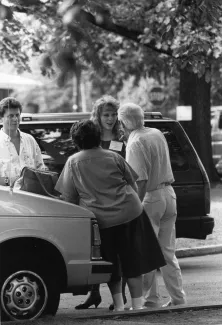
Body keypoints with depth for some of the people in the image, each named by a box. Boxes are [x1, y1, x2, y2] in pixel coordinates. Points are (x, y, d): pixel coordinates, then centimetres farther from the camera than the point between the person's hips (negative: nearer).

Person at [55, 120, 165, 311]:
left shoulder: (73, 162, 0)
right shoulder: (113, 157, 3)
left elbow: (68, 196, 1)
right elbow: (132, 183, 11)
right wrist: (133, 201, 28)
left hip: (101, 221, 0)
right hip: (129, 214, 1)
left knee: (111, 265, 14)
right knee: (133, 262, 8)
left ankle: (118, 305, 13)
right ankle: (137, 305, 8)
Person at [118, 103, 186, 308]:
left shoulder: (136, 143, -16)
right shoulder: (158, 134, 9)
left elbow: (141, 181, -21)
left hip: (150, 198, -8)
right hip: (169, 194, 8)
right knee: (168, 252, 14)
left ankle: (151, 299, 3)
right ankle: (178, 297, 15)